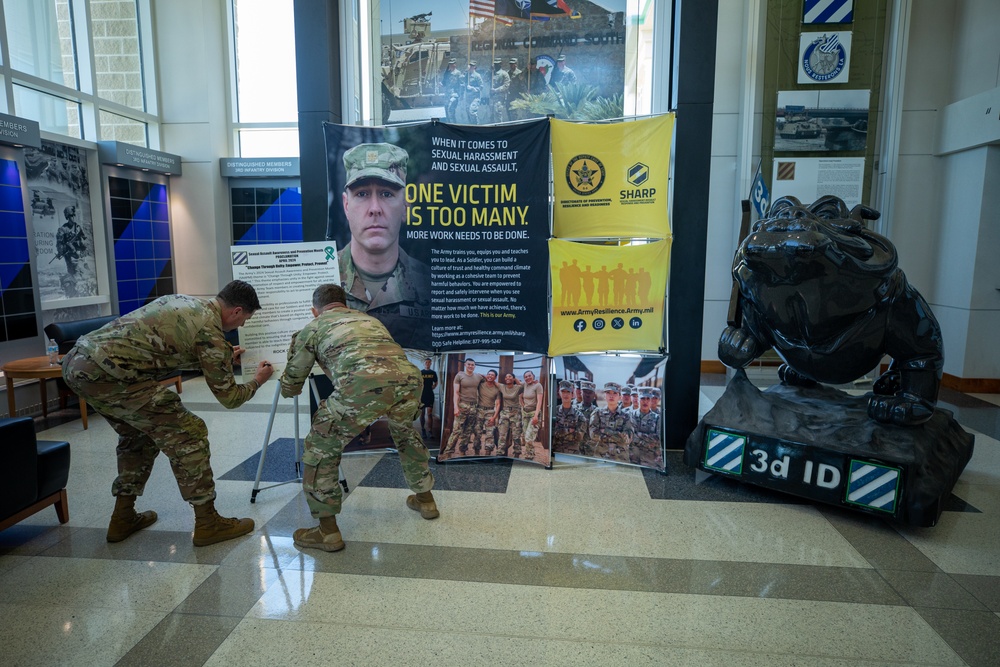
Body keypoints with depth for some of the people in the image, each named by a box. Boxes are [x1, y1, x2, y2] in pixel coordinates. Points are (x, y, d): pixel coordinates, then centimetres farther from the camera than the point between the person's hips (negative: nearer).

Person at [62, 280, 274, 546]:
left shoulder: (182, 301, 18)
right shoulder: (210, 331, -7)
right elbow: (228, 397, 1)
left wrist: (224, 357, 38)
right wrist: (256, 382, 20)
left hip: (76, 361, 10)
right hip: (107, 372, -10)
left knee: (138, 435, 26)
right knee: (187, 434, -2)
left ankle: (123, 519, 34)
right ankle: (208, 524, 5)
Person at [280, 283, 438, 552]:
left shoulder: (313, 327, 27)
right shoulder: (370, 319, 39)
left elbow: (289, 388, 32)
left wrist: (289, 388, 58)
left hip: (364, 385, -5)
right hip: (408, 377, 5)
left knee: (321, 449, 18)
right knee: (406, 433, 36)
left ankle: (328, 531, 20)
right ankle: (425, 500, 45)